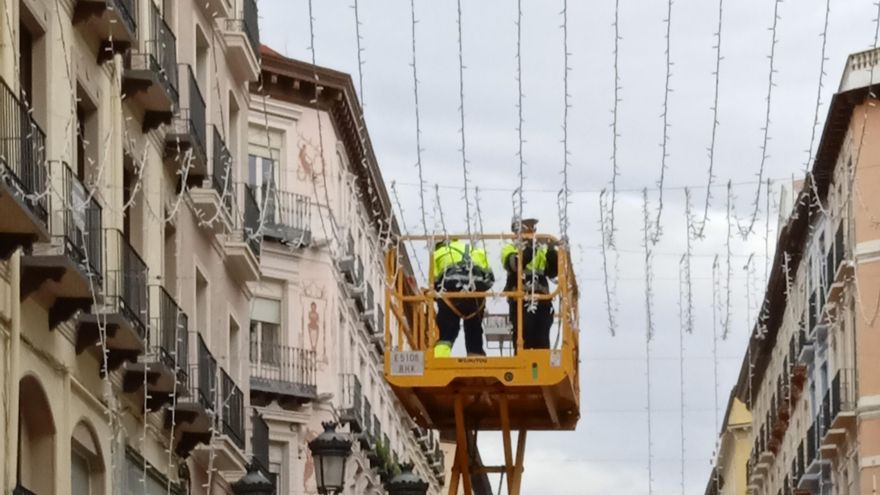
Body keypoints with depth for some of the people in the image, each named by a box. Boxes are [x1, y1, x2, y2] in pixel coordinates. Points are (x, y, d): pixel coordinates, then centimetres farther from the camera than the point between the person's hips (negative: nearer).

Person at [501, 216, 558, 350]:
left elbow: (552, 272, 3)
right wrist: (529, 249, -29)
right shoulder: (510, 249, 6)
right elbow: (515, 264, -17)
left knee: (542, 344, 4)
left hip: (542, 303, 3)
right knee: (523, 344, -6)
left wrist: (551, 253, -12)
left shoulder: (542, 249, 15)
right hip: (520, 303, -3)